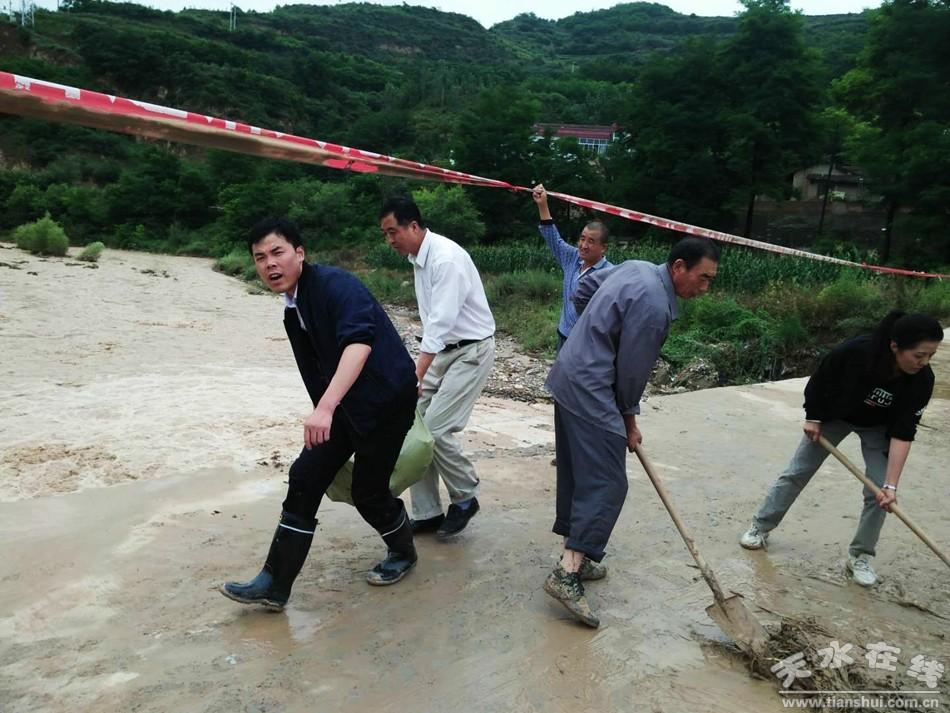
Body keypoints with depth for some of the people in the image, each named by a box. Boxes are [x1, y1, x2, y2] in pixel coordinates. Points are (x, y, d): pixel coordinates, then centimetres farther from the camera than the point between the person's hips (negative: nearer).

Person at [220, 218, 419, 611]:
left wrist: (326, 407, -46)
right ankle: (275, 585, 13)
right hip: (342, 405, 8)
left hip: (387, 401, -8)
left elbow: (360, 341, -38)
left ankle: (403, 552, 33)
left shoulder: (336, 285, -20)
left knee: (368, 491, 2)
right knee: (304, 480, 3)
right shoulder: (293, 310, 8)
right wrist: (325, 411, 24)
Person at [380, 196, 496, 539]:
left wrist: (416, 374, -34)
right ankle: (426, 513, 13)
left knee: (435, 429, -14)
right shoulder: (419, 257, 6)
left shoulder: (446, 259, -22)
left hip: (471, 351, -9)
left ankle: (465, 498, 12)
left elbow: (441, 322, -29)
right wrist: (420, 367, 11)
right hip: (442, 350, 9)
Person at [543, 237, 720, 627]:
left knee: (576, 474, 14)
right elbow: (632, 369, -13)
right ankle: (567, 574, -13)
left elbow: (583, 291, 22)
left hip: (568, 379, 11)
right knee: (606, 483, -10)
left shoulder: (637, 267, 10)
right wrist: (629, 419, 1)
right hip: (590, 391, -10)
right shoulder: (654, 306, -19)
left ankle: (575, 556, 24)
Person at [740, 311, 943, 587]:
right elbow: (819, 379, -18)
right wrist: (813, 417, -9)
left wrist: (891, 484, -33)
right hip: (835, 414, -1)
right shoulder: (855, 351, -38)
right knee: (797, 473, 4)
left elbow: (902, 433, -29)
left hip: (879, 426, 1)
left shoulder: (921, 380, -31)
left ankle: (860, 556, 12)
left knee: (878, 492, -7)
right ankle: (760, 528, 18)